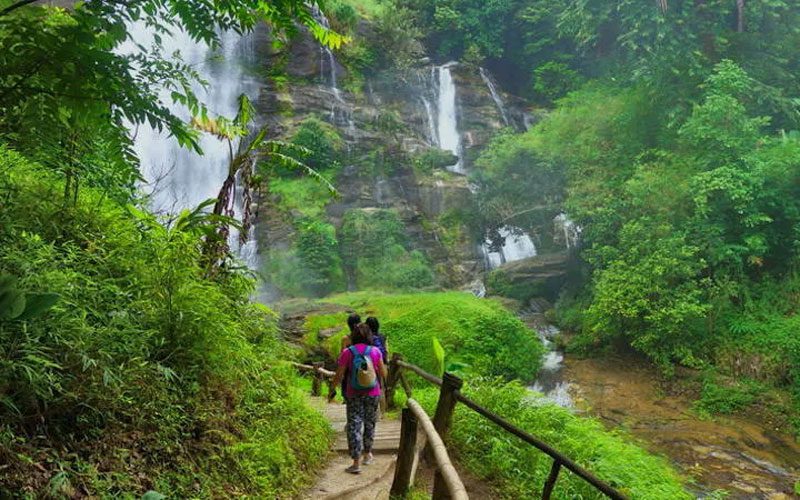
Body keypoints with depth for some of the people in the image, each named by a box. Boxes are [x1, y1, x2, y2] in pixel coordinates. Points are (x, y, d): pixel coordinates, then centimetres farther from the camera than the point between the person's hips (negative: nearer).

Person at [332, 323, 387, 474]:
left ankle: (356, 463, -3)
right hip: (373, 394, 2)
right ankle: (367, 454, 35)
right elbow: (383, 374, -1)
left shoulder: (347, 352, -11)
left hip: (354, 395, -2)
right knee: (370, 424, 20)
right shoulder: (375, 351, -7)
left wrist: (332, 388, 9)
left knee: (354, 426, 2)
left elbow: (339, 375, -8)